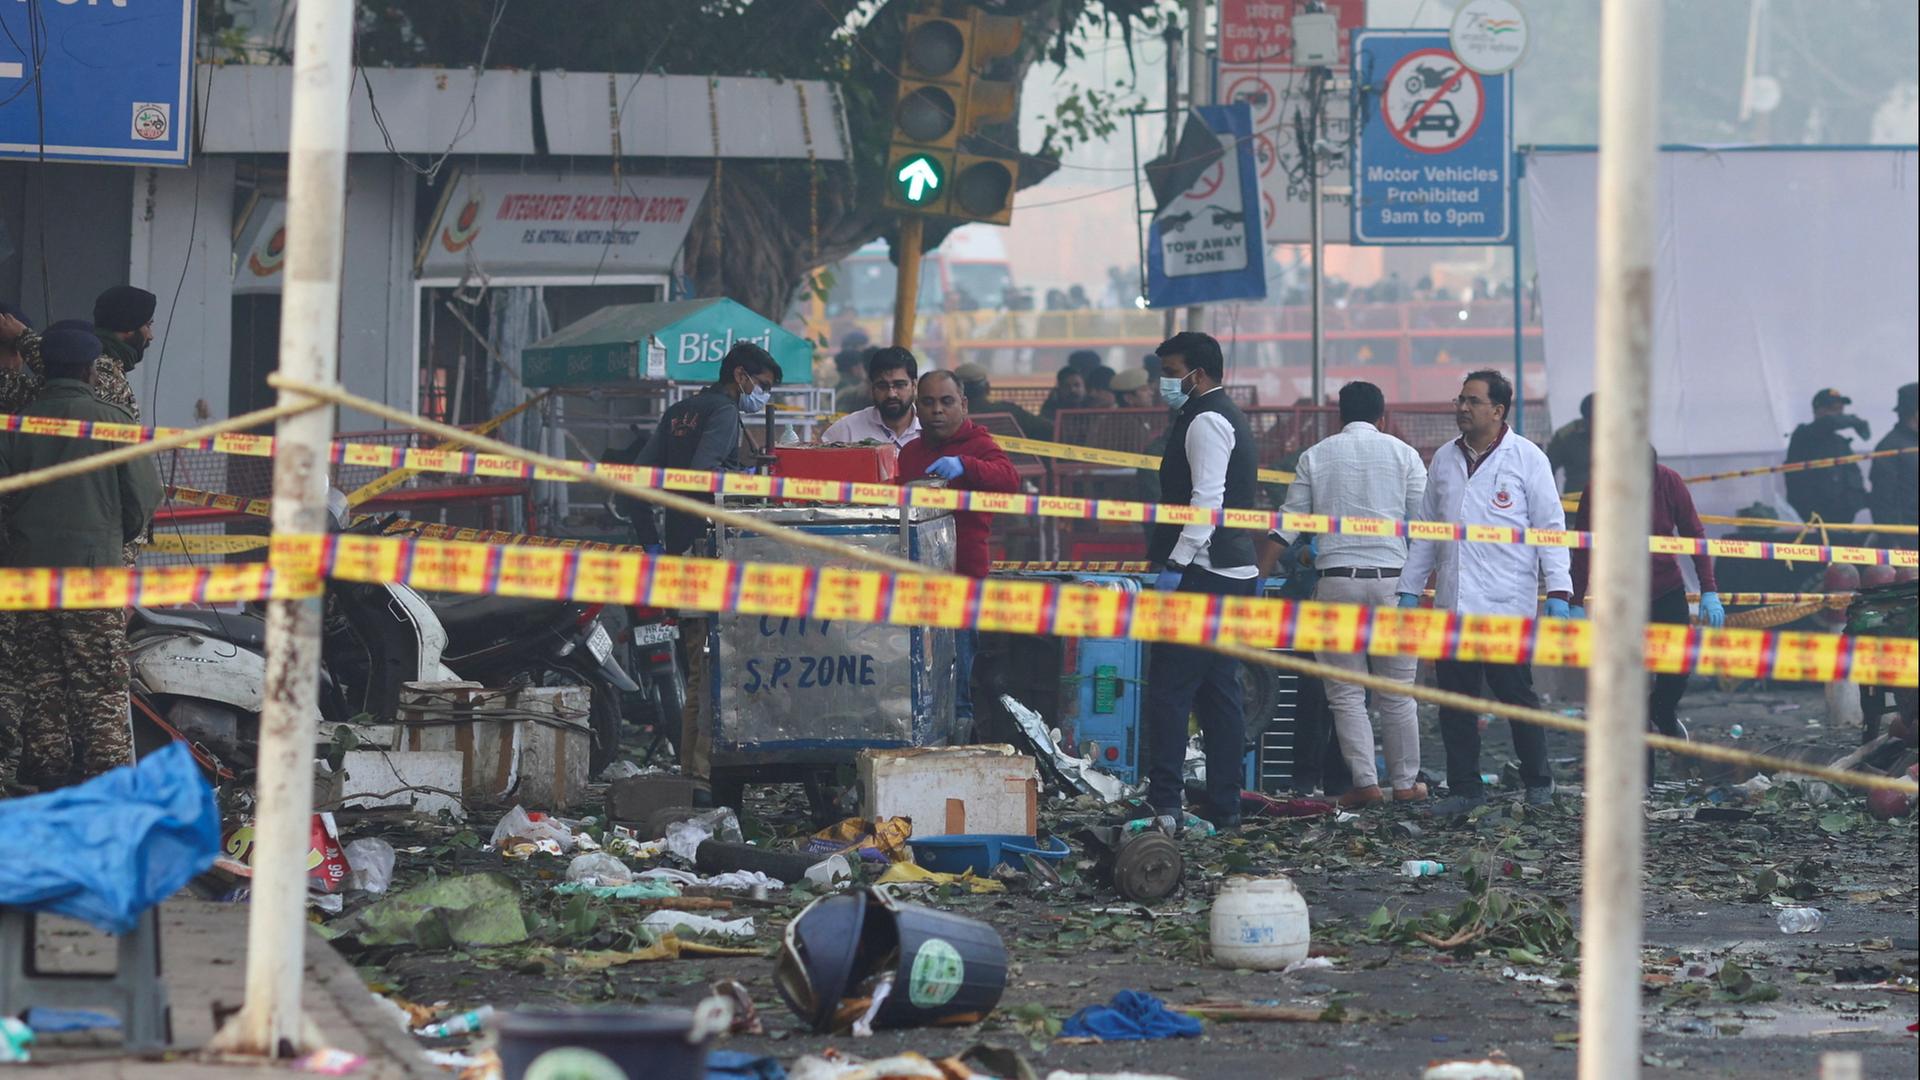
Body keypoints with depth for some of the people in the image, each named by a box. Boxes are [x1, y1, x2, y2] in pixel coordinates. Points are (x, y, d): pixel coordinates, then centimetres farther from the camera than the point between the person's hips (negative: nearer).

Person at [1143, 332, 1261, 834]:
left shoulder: (1205, 421, -11)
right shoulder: (1227, 417, 22)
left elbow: (1207, 498, -21)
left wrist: (1176, 563, -23)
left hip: (1203, 573, -11)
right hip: (1233, 571, 11)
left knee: (1169, 689, -12)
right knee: (1219, 693, 11)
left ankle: (1165, 806, -17)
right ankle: (1224, 808, 12)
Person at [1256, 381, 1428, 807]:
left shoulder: (1314, 457, 7)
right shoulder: (1403, 454, 6)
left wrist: (1259, 576, 9)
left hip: (1336, 578, 0)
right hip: (1392, 576, 0)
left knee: (1346, 692, 3)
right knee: (1397, 693, 8)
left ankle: (1365, 782, -5)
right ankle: (1405, 781, 12)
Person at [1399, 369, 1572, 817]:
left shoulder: (1526, 458, 0)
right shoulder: (1445, 460, 14)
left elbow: (1550, 526, -1)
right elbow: (1425, 529, 20)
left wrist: (1557, 591, -9)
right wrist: (1409, 589, 15)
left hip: (1508, 605, -5)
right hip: (1453, 603, 5)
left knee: (1516, 695, -2)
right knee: (1455, 698, 4)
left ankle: (1537, 781, 11)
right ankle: (1464, 788, 10)